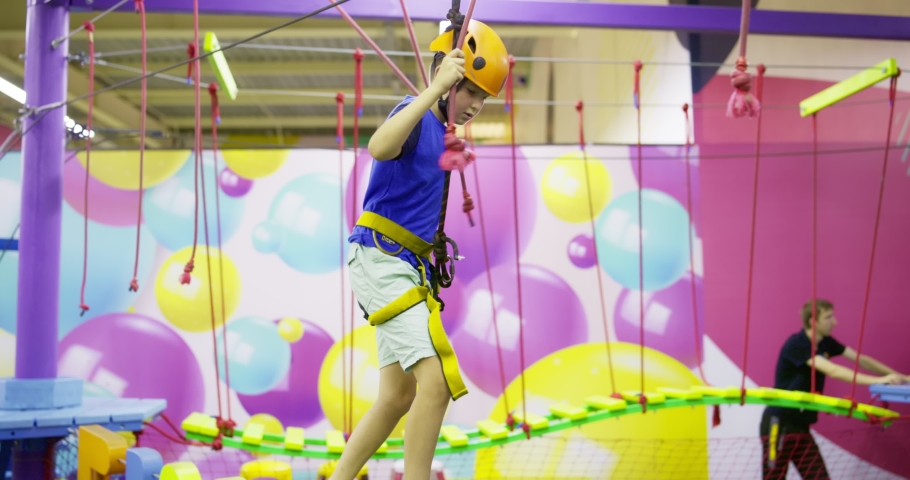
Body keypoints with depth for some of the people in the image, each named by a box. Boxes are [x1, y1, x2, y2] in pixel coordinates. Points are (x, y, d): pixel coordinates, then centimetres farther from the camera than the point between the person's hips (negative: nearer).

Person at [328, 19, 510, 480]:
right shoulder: (415, 115, -12)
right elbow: (379, 148, -38)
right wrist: (435, 88, -36)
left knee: (399, 397, 14)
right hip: (382, 258, -10)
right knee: (436, 380, -18)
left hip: (408, 267, 10)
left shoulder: (439, 127, 15)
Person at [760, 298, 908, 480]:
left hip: (800, 425, 8)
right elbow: (833, 371, -29)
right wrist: (877, 380, -33)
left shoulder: (825, 343, 6)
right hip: (778, 424, -8)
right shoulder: (796, 344, -20)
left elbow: (860, 359, 8)